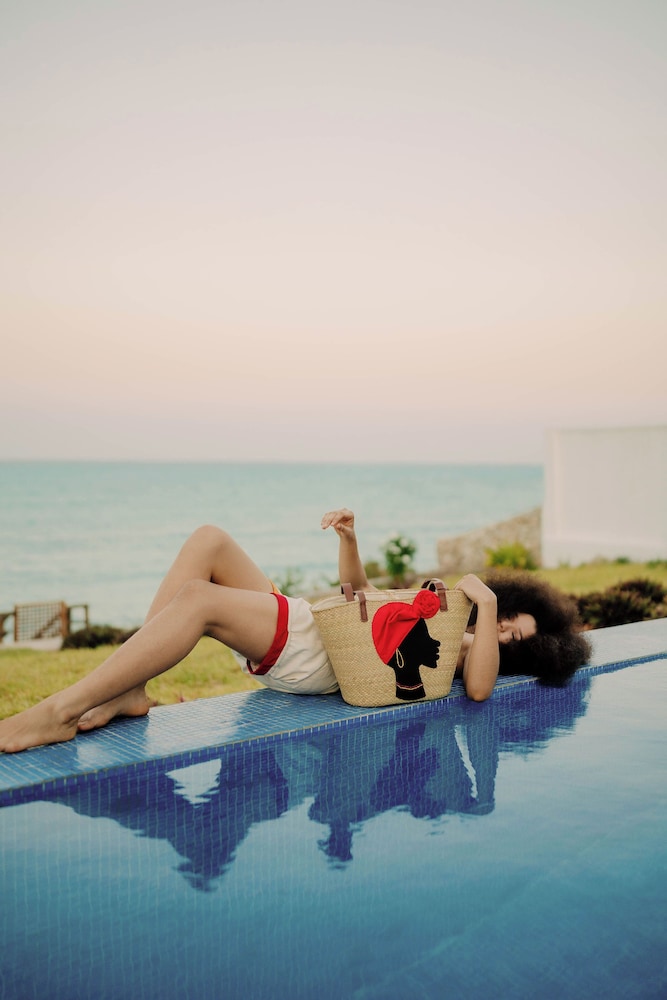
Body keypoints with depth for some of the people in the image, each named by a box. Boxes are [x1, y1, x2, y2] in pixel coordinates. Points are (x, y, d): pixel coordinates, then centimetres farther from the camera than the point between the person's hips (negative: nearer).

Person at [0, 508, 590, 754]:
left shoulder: (468, 651, 6)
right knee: (209, 541, -10)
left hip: (313, 661, -8)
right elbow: (360, 591, 30)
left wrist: (486, 604, -17)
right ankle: (129, 690, -12)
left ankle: (62, 710, -28)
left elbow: (479, 688, -20)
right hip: (300, 620, 9)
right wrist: (349, 540, 11)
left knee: (198, 598, -30)